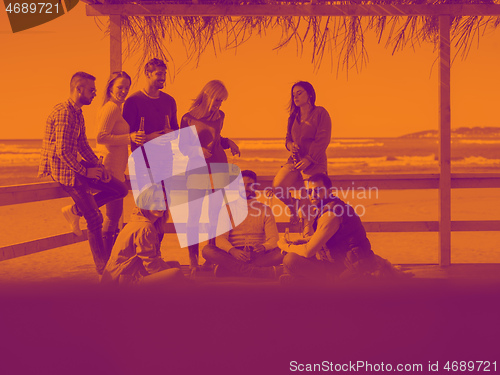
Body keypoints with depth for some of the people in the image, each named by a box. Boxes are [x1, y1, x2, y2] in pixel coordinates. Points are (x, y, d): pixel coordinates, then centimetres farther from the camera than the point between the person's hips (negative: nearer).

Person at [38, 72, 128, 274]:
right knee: (95, 219, -6)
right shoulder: (63, 113, -21)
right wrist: (85, 171, -17)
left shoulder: (78, 113, 12)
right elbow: (63, 151, -26)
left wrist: (99, 165, 3)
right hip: (62, 170, -9)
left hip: (74, 166, 9)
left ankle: (75, 210, 8)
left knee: (120, 189, 4)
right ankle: (102, 266, 6)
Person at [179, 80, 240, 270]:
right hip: (197, 170, -4)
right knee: (194, 215, -4)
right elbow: (182, 146, 2)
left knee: (215, 215, 3)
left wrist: (229, 142, 7)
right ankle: (193, 257, 4)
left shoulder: (219, 116, 11)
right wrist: (197, 149, -17)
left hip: (219, 168, 4)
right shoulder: (189, 118, -2)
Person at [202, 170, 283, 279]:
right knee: (207, 250, -31)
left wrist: (263, 247, -22)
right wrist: (232, 251, -25)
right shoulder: (227, 209, 13)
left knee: (281, 253, -31)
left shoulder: (265, 209, 16)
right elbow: (220, 239, 0)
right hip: (233, 255, 0)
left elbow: (273, 238, 5)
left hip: (259, 256, 0)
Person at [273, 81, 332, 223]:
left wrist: (308, 159, -19)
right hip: (294, 161, 6)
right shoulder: (293, 117, 16)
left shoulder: (320, 113, -3)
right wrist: (290, 145, -2)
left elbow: (323, 140, -10)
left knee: (308, 204, -8)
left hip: (314, 164, -5)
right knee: (277, 186, -14)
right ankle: (293, 205, 16)